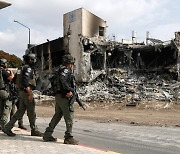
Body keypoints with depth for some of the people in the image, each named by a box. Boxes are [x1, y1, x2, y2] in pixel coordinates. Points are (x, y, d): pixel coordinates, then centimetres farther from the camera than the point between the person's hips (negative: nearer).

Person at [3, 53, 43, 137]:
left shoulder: (23, 68, 18)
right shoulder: (28, 68, -12)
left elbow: (19, 81, 22)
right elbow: (25, 82, -23)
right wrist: (30, 93, -24)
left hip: (22, 92, 10)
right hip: (26, 92, -10)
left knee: (20, 111, 10)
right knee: (31, 112, 0)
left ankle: (7, 127, 7)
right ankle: (34, 130, 9)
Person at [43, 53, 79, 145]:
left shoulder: (62, 70, 20)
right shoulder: (66, 70, -10)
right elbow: (62, 81, -26)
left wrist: (70, 90, 5)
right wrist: (69, 90, -19)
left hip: (58, 96, 10)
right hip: (63, 96, -10)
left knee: (57, 115, 16)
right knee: (69, 116, -4)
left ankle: (47, 134, 19)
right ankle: (68, 137, 0)